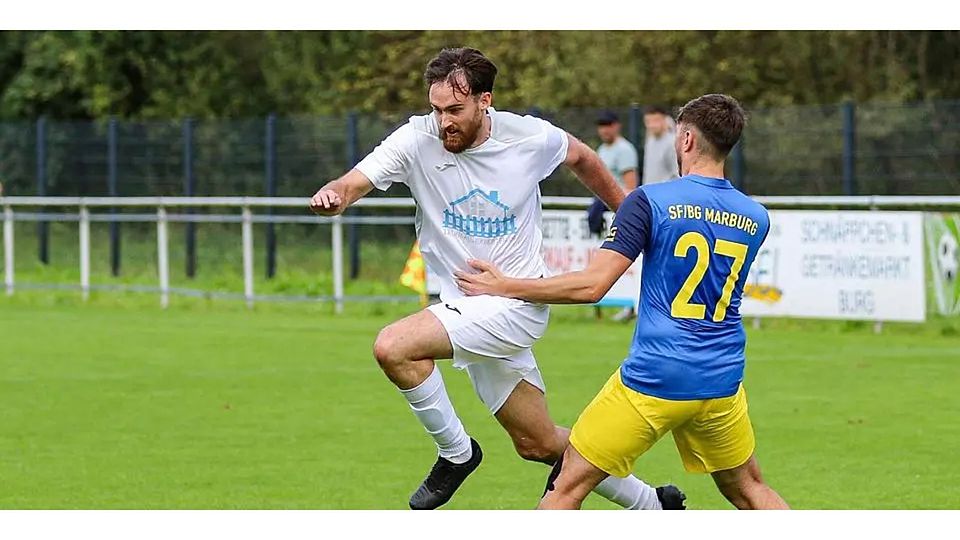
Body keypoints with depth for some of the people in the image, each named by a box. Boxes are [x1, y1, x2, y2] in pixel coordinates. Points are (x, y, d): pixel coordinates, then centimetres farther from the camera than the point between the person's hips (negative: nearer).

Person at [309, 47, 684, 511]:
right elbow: (354, 183, -21)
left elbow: (581, 159, 11)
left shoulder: (531, 138, -11)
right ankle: (652, 504, 35)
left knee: (393, 347, -26)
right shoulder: (417, 140, -10)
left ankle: (456, 453, -4)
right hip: (466, 309, 4)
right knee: (539, 445, 15)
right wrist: (331, 195, -44)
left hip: (514, 304, -4)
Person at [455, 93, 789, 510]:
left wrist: (506, 286, -4)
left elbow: (592, 285, -15)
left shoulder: (651, 202, -9)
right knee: (747, 489, 24)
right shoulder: (756, 219, 6)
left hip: (653, 380, -5)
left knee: (567, 486, 4)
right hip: (722, 383, 5)